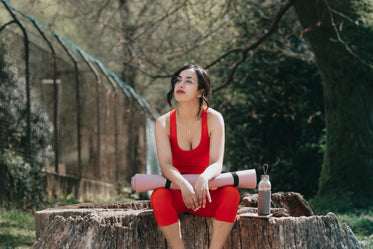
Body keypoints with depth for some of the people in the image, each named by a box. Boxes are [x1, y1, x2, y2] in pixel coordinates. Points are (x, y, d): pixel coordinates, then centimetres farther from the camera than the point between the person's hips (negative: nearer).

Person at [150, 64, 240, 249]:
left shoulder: (213, 119, -6)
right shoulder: (163, 123, -5)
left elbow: (217, 163, -16)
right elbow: (165, 165, -18)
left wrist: (204, 178, -41)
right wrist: (183, 184, -40)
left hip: (205, 193, 0)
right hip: (176, 191, 0)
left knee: (231, 193, -31)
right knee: (159, 195, -34)